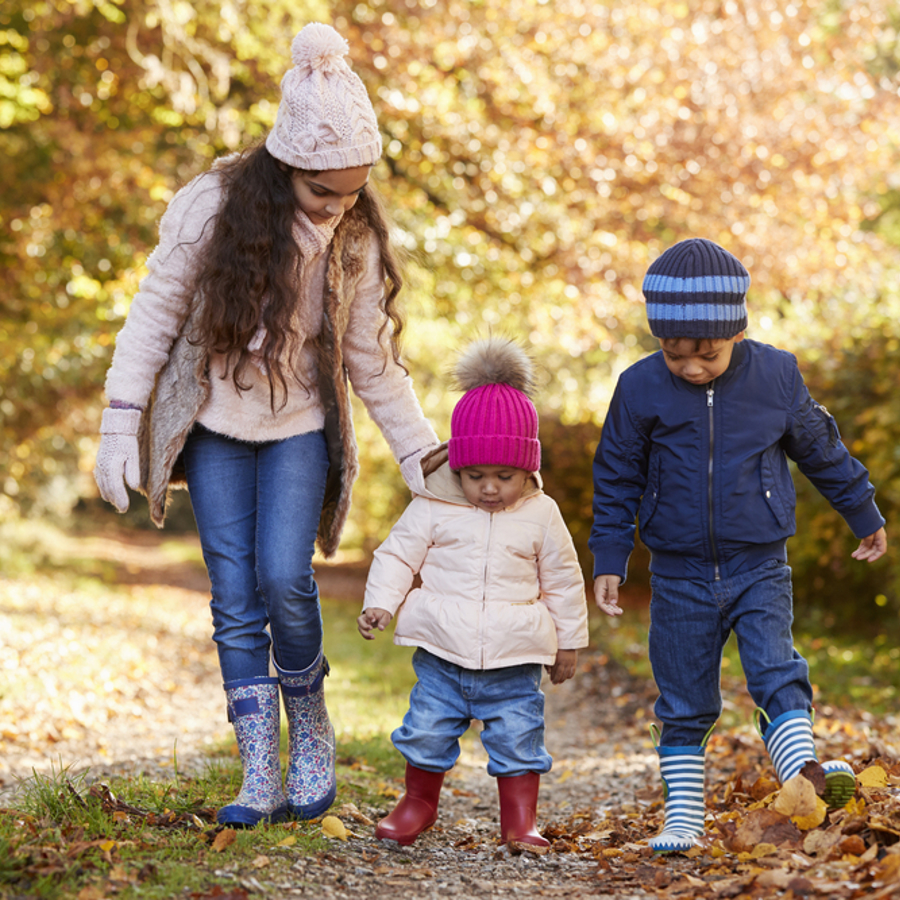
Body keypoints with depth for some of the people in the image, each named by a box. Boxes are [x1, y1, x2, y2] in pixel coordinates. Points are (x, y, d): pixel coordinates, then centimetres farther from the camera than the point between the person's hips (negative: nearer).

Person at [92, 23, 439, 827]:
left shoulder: (358, 240, -8)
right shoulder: (215, 207, -16)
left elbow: (375, 364, 0)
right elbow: (156, 316, -8)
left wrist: (423, 459, -3)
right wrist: (120, 428, -11)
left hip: (299, 430, 0)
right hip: (215, 428, 0)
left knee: (284, 580, -15)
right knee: (235, 598, -2)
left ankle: (311, 732, 10)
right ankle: (262, 777, 4)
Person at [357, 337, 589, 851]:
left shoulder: (541, 515, 0)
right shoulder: (433, 506, -1)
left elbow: (563, 581, 9)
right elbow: (398, 554, 6)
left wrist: (570, 641, 13)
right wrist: (380, 603, -7)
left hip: (513, 659, 0)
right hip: (442, 653, 0)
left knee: (518, 736, 0)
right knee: (427, 729, 3)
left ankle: (520, 819, 14)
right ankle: (420, 803, 25)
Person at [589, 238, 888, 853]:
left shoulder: (775, 376, -5)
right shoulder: (641, 389, -6)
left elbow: (821, 449, 10)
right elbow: (618, 480, 5)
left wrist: (864, 515, 21)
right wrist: (609, 561, 3)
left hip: (759, 568, 0)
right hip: (679, 576, 1)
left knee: (777, 675, -19)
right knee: (685, 705, 6)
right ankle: (683, 819, 14)